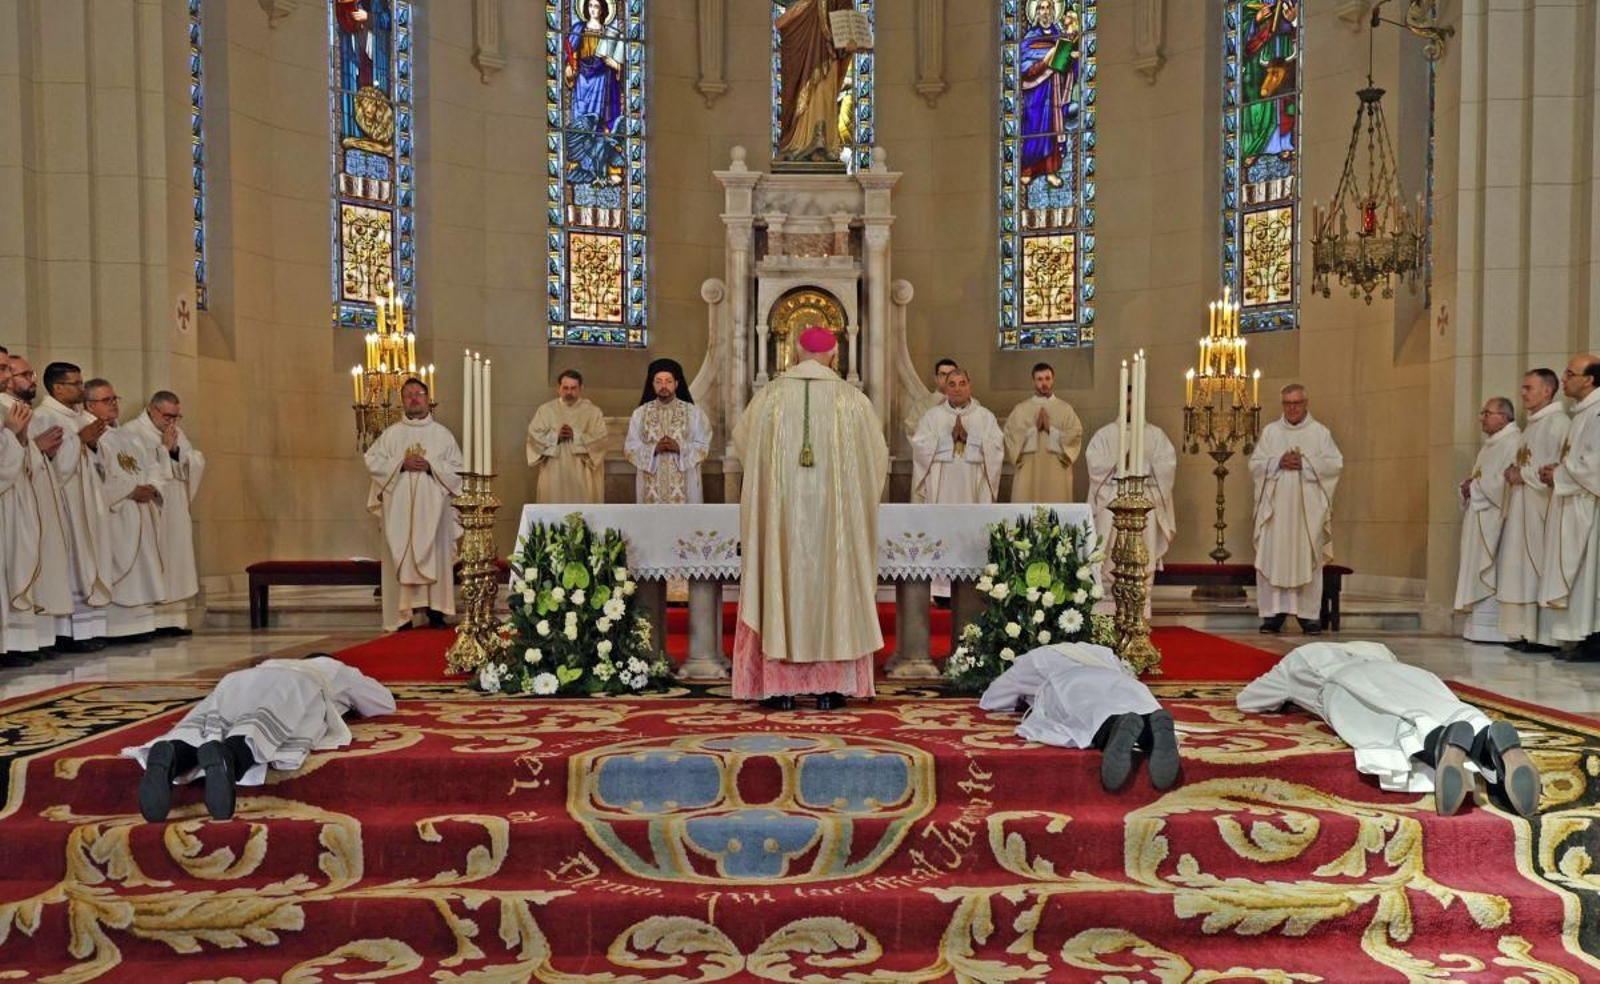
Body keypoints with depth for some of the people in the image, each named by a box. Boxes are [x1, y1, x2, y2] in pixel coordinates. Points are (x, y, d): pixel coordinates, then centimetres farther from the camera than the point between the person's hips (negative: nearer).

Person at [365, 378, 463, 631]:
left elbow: (457, 468, 3)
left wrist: (431, 466, -12)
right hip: (399, 508, 0)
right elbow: (373, 461, 1)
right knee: (402, 557, -3)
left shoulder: (442, 434, 8)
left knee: (434, 556, -1)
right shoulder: (391, 434, 9)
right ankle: (404, 614, -1)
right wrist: (401, 464, -12)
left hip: (432, 507, 0)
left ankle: (435, 611, 3)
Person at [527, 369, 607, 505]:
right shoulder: (545, 410, 9)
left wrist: (576, 436, -15)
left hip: (582, 476, -1)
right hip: (553, 475, 1)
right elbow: (534, 436, 0)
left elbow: (599, 439, -5)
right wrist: (555, 436, -14)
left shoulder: (593, 412, 6)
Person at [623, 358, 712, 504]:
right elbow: (629, 447, 4)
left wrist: (679, 448, -14)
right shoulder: (640, 413, 8)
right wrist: (654, 448, -12)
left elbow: (703, 446, 2)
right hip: (651, 485, 1)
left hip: (683, 485, -1)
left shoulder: (693, 412, 5)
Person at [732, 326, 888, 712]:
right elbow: (877, 453, 7)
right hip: (833, 510, 0)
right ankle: (830, 688, 7)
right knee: (833, 585, 6)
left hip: (780, 509, 0)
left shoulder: (770, 394, 0)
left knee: (781, 583, 5)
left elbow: (741, 438, 15)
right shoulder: (851, 397, -2)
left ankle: (781, 687, 5)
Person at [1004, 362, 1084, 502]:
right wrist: (1034, 429, -11)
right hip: (1028, 473, 0)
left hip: (1056, 474, 0)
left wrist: (1050, 429, -11)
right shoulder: (1020, 409, 8)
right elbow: (1011, 436, -2)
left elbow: (1075, 435, -2)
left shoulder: (1066, 409, 8)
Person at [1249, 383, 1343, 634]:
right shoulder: (1270, 431, 11)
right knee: (1272, 559, -3)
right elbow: (1255, 464, 6)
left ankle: (1308, 614, 5)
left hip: (1308, 509, -1)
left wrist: (1305, 463, -12)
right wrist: (1279, 463, -11)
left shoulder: (1320, 432, 7)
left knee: (1308, 560, -1)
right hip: (1276, 508, 1)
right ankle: (1273, 613, 1)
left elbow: (1336, 463, -1)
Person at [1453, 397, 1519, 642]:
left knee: (1491, 574, -8)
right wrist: (1467, 486, 2)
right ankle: (1481, 625, 11)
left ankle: (1494, 628, -5)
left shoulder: (1513, 443, -11)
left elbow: (1506, 481, -22)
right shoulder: (1490, 445, 20)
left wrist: (1474, 487, -12)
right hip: (1480, 518, 10)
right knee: (1480, 574, 8)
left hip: (1496, 518, -10)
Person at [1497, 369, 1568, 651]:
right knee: (1524, 569, 6)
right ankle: (1528, 632, 8)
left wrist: (1523, 474, -10)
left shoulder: (1558, 421, -8)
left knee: (1542, 568, -8)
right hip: (1522, 507, 9)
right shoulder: (1532, 425, 21)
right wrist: (1514, 472, 7)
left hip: (1543, 505, -9)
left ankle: (1546, 636, -6)